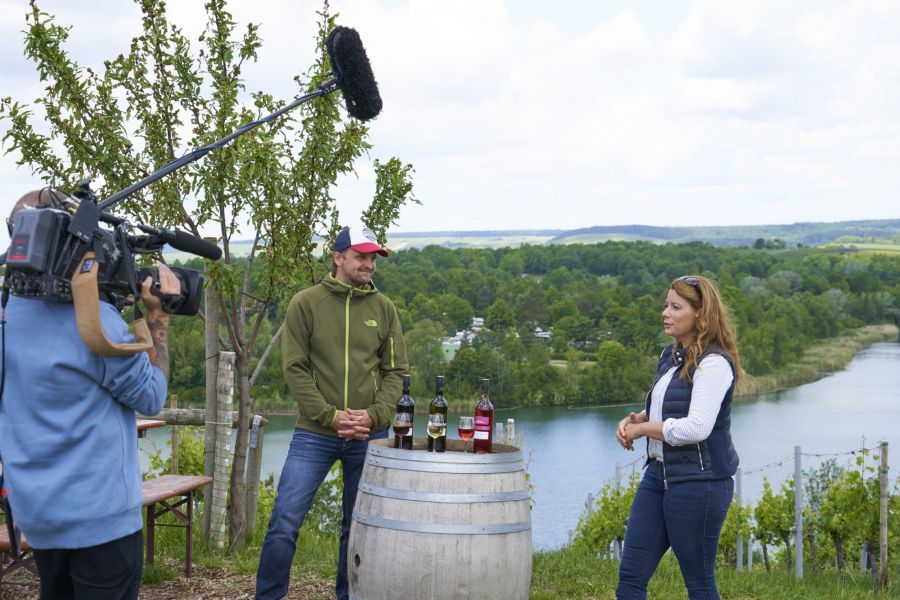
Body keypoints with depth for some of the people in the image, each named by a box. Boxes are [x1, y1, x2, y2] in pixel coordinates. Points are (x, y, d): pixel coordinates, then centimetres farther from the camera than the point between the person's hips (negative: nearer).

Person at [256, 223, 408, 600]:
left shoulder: (384, 309, 5)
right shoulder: (305, 304, -2)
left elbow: (395, 371, 4)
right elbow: (295, 370, -6)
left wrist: (374, 416, -12)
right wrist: (331, 416, -15)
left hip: (369, 437, 3)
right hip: (315, 434, -2)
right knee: (285, 522, -7)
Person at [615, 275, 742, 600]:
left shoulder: (714, 364, -17)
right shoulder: (671, 354, 11)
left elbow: (696, 428, -26)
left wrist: (643, 428, -13)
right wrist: (637, 419, 5)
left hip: (699, 481, -9)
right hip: (659, 473, 9)